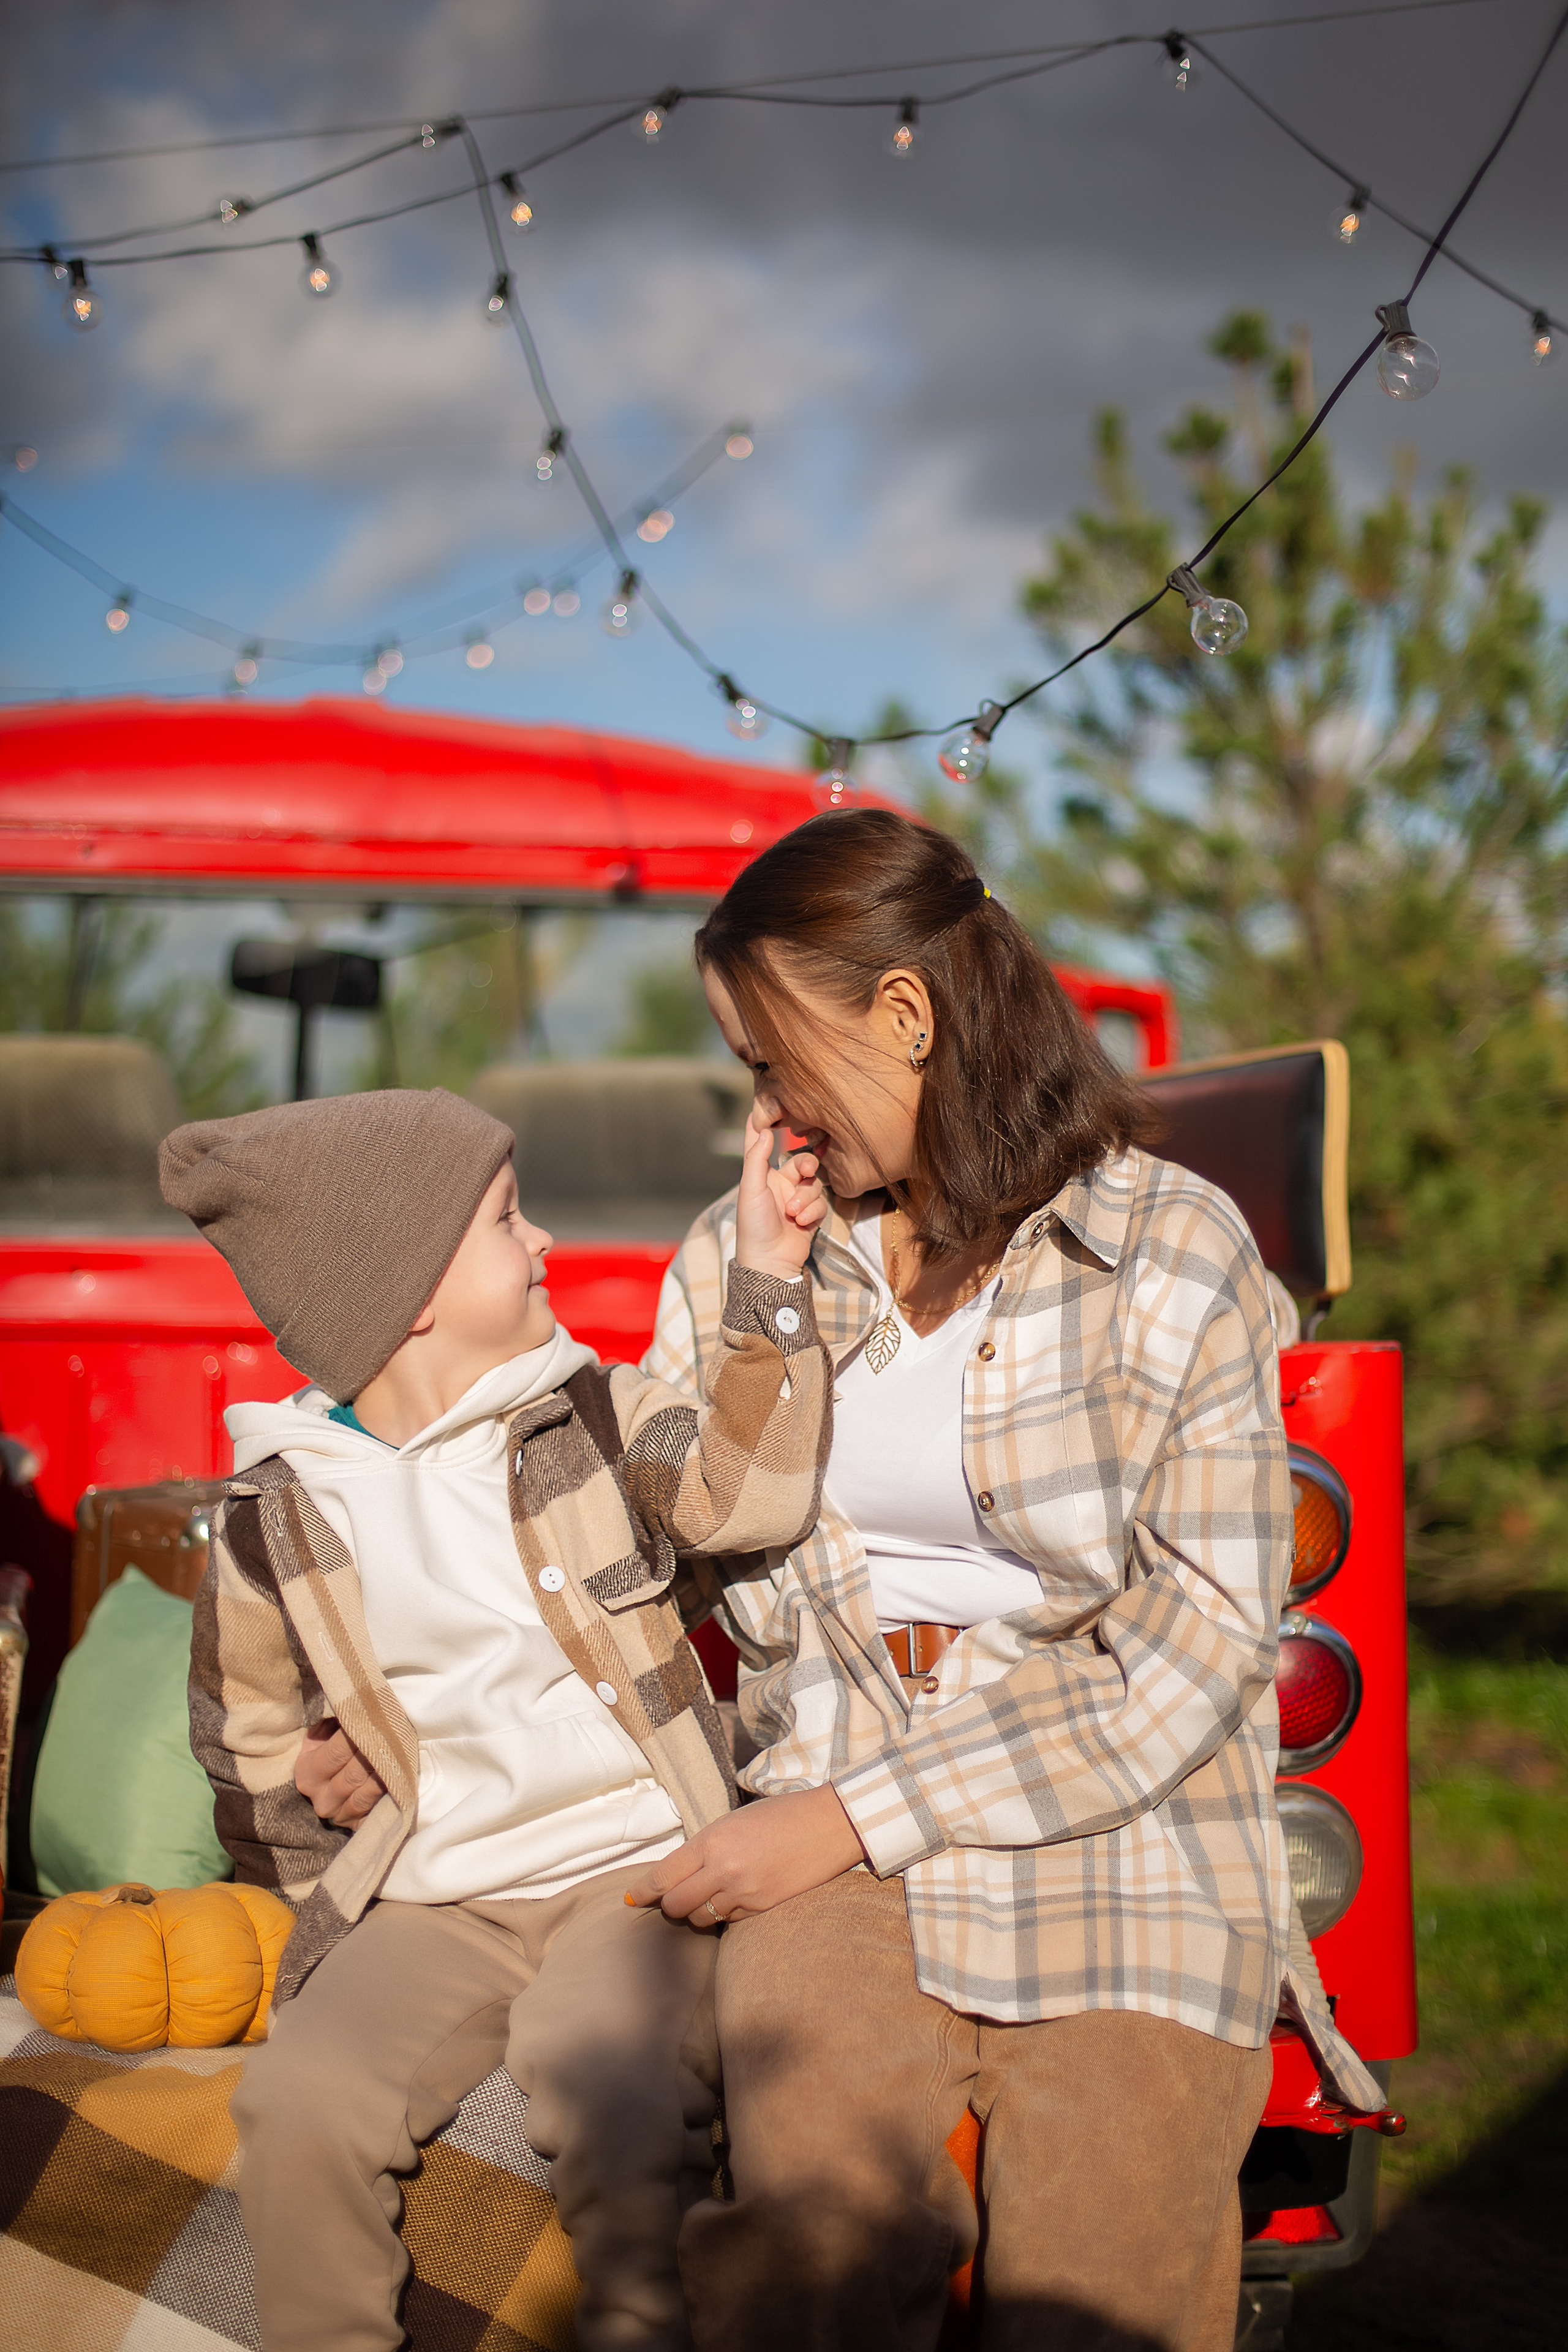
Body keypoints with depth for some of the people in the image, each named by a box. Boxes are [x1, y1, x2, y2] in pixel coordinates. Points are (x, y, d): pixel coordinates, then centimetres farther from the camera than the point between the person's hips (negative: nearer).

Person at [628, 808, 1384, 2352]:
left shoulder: (1175, 1252, 0)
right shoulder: (733, 1261, 13)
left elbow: (1188, 1660, -6)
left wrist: (855, 1815, -10)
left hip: (1123, 1840, -1)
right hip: (830, 1857, 2)